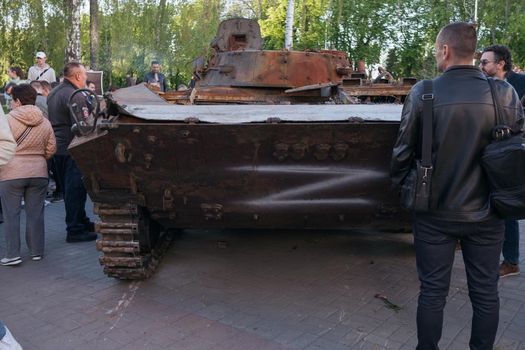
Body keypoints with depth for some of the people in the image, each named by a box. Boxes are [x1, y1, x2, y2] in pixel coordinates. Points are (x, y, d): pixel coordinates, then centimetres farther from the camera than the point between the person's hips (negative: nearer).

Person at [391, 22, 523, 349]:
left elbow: (403, 150, -4)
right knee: (485, 292, 16)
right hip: (486, 212, 2)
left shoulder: (422, 93, -11)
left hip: (436, 212, -1)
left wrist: (400, 181, 15)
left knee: (433, 291, 13)